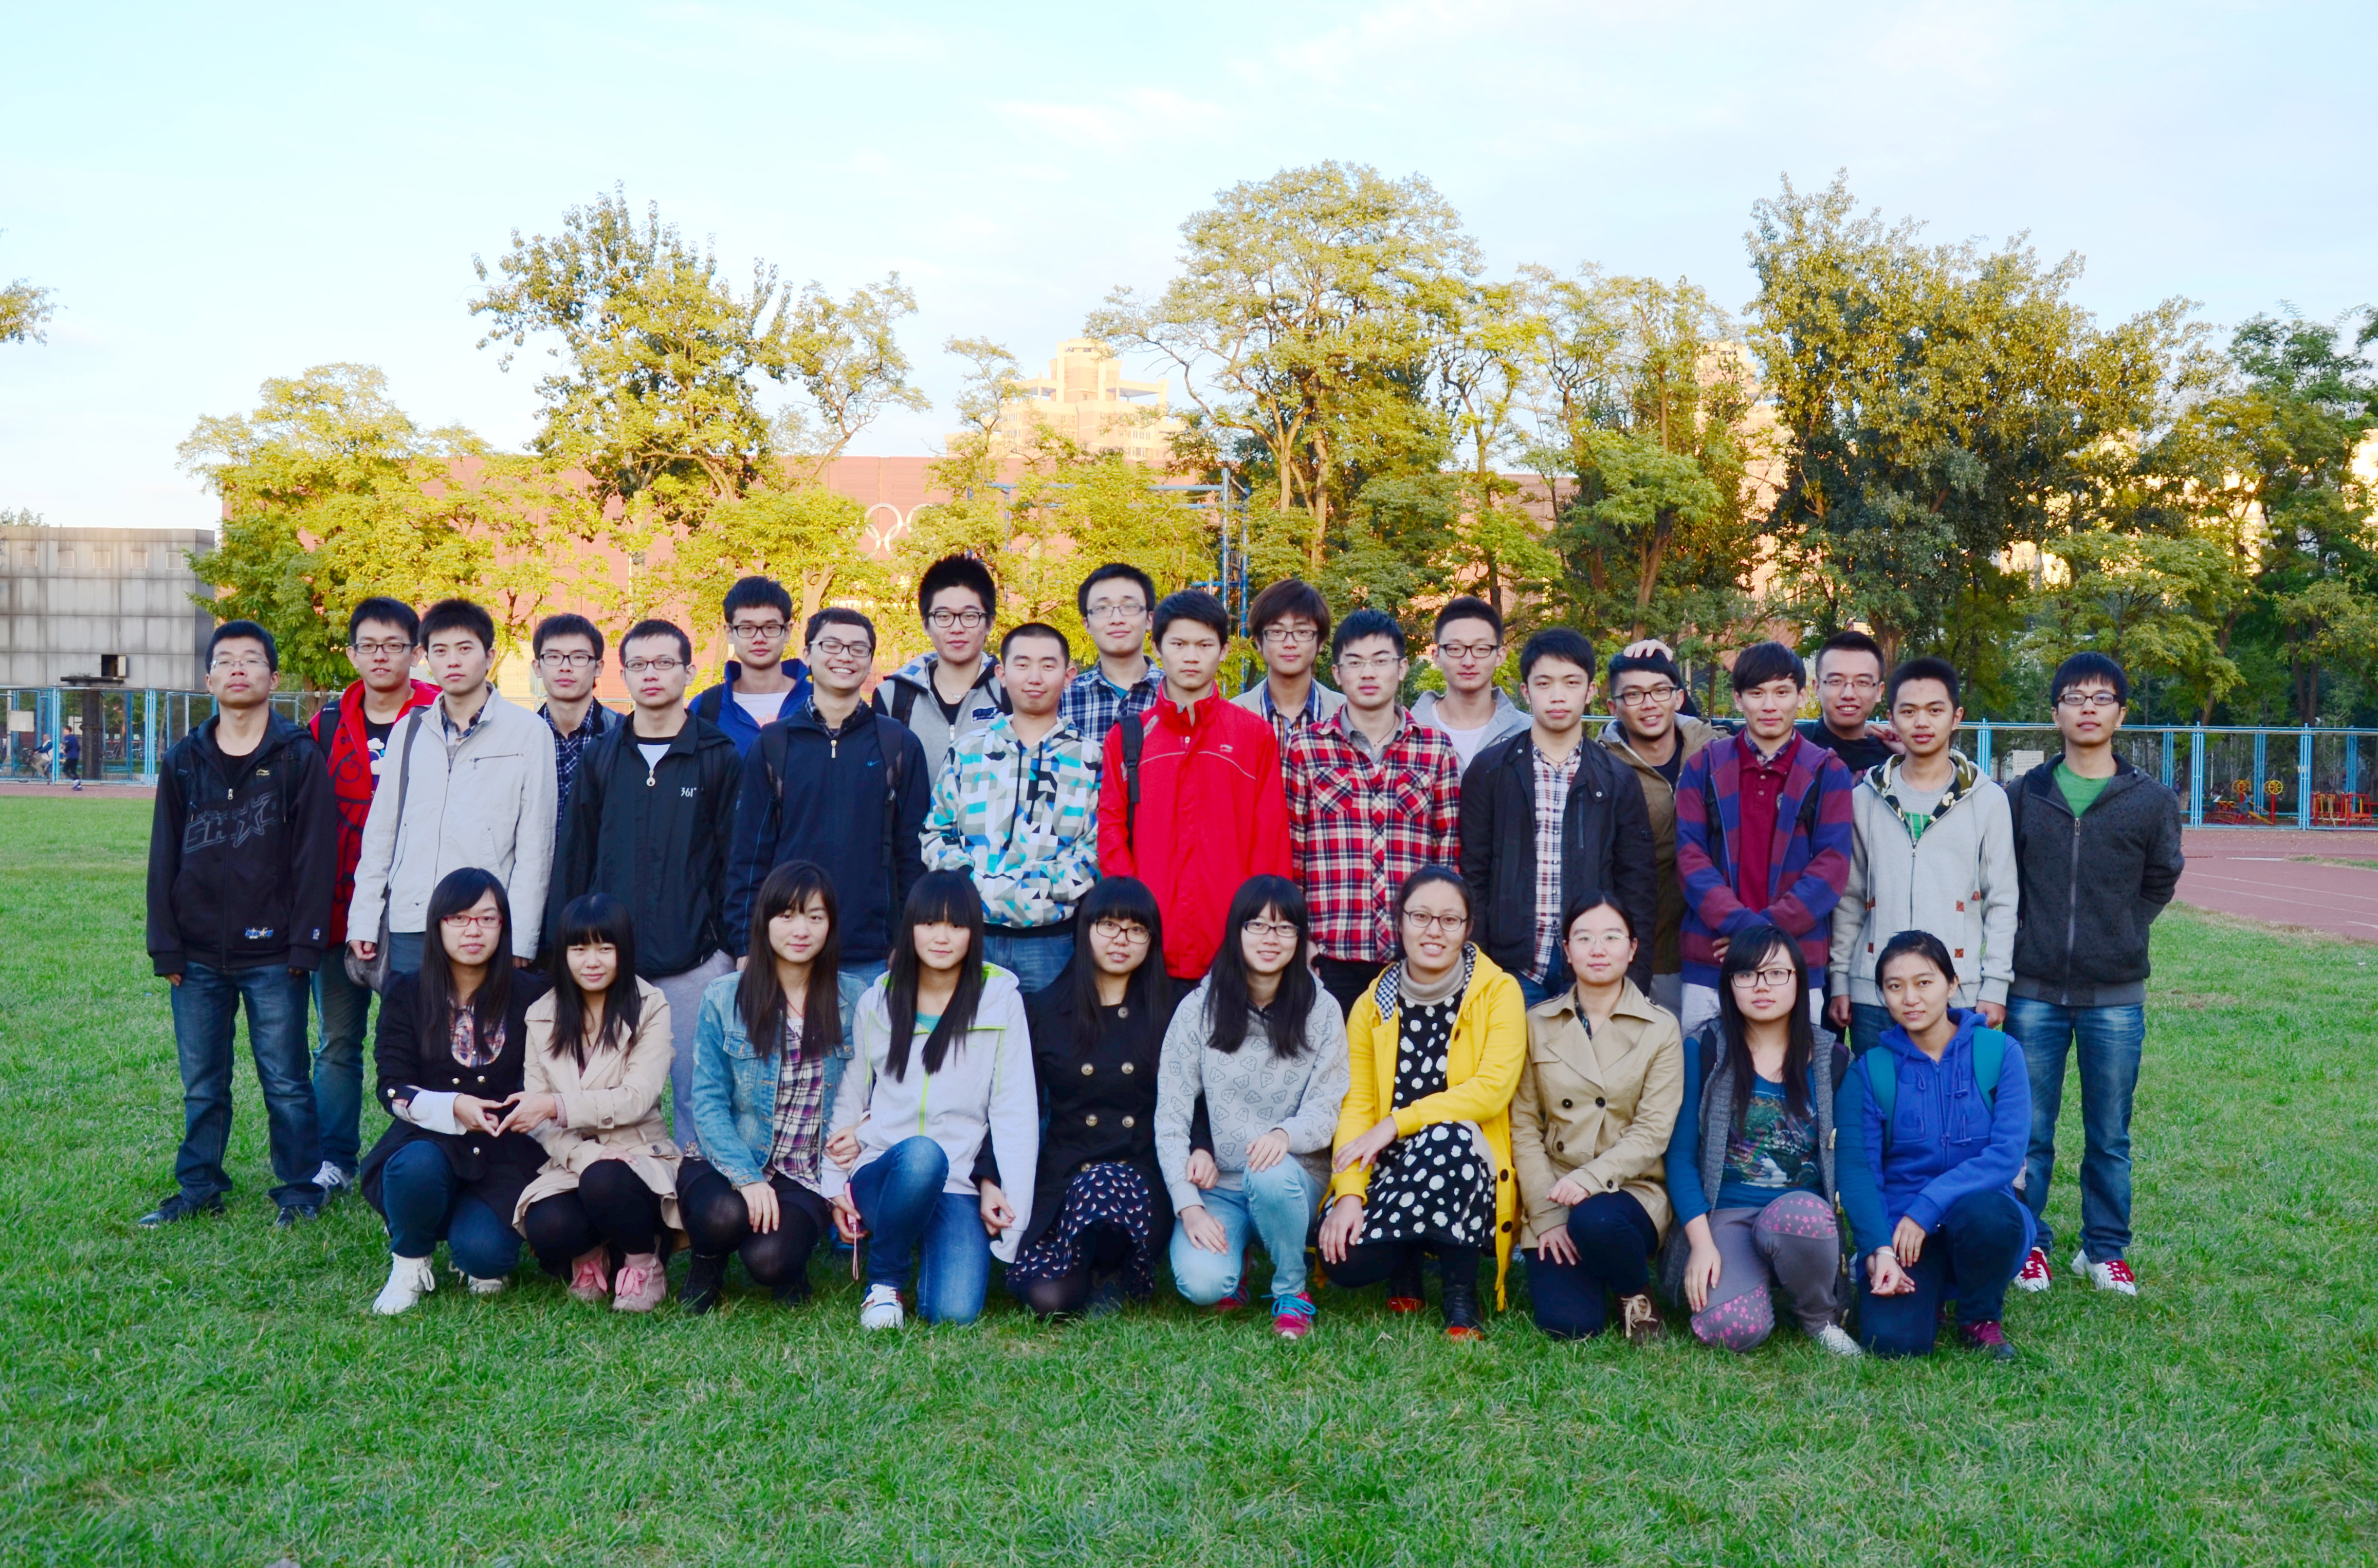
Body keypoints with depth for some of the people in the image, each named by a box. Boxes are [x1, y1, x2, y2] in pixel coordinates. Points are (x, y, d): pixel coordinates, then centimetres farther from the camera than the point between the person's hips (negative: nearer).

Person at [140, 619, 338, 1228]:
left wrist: (304, 944, -10)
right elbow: (165, 858, 9)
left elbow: (315, 856, -5)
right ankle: (199, 1189, 25)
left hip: (272, 956, -3)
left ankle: (299, 1189, 15)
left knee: (286, 1082, 4)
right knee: (202, 1086, 12)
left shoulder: (299, 756, -2)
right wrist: (166, 947, 3)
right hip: (199, 958, 4)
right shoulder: (185, 761, 8)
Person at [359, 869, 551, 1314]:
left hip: (503, 1159, 0)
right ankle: (408, 1265, -4)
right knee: (417, 1165, -36)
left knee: (484, 1253, -25)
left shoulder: (530, 994, 1)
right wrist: (453, 1107, -24)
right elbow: (393, 1089, -5)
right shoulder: (407, 992, 1)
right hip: (429, 1139, 0)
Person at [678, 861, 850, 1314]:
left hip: (807, 1175, 0)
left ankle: (790, 1266, 13)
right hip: (727, 1162, 0)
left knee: (769, 1259, -26)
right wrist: (746, 1177, -18)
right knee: (724, 1215, -33)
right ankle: (708, 1261, 5)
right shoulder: (724, 998, -3)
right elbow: (708, 1102, -6)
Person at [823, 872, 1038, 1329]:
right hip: (882, 1173, 1)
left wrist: (1009, 1192, -7)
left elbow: (1015, 1108, 2)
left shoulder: (1001, 999, 3)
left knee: (956, 1312, -22)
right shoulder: (877, 1001, 10)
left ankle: (931, 1245, 14)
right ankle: (883, 1283, -11)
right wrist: (835, 1187, 6)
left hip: (958, 1187, 0)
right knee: (922, 1153, -37)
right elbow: (849, 1099, 15)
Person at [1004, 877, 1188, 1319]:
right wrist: (995, 1181, -3)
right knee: (1046, 1296, -26)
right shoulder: (1043, 1011, 10)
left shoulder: (1171, 1014, 9)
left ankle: (1116, 1277, -4)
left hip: (1142, 1180, 0)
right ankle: (1100, 1272, 10)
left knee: (1105, 1187, -37)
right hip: (1063, 1179, 1)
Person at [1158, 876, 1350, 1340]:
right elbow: (1170, 1115, -3)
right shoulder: (1199, 1009, -2)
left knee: (1272, 1175, -37)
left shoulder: (1321, 1010, 0)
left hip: (1295, 1176, 0)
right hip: (1217, 1183, 0)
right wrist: (1188, 1206, -14)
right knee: (1201, 1282, -27)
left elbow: (1326, 1110, -5)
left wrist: (1285, 1134, -29)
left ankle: (1292, 1292, -7)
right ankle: (1234, 1264, 14)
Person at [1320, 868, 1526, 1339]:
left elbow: (1493, 1089, -16)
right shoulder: (1373, 1005, 5)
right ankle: (1405, 1272, 14)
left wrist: (1397, 1124, -19)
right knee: (1345, 1260, -26)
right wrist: (1349, 1193, -17)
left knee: (1448, 1139, -37)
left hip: (1465, 1165, -2)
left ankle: (1461, 1299, -16)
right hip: (1391, 1168, 2)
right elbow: (1356, 1105, -1)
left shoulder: (1499, 992, -3)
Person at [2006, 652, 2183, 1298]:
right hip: (2034, 995, 0)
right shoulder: (2024, 795, 4)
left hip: (2115, 998, 0)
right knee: (2028, 1134, 6)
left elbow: (2159, 882, 12)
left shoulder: (2152, 801, 1)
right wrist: (2022, 936, 2)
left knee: (2109, 1137, 9)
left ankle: (2104, 1249, 24)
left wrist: (2120, 937, 5)